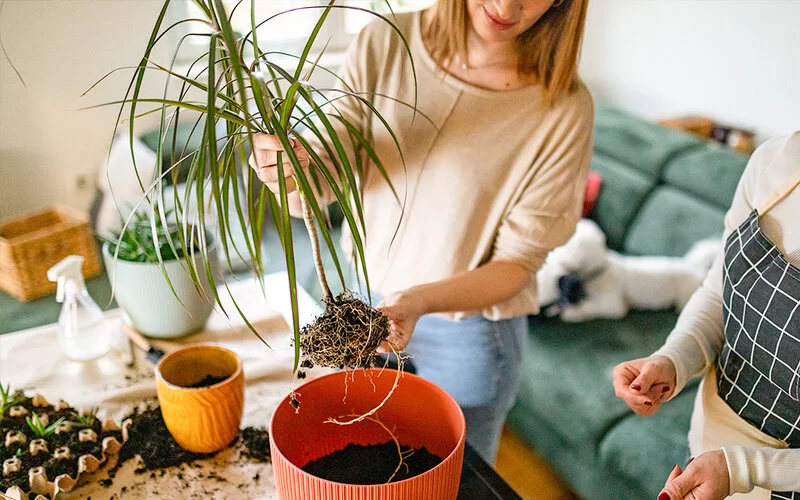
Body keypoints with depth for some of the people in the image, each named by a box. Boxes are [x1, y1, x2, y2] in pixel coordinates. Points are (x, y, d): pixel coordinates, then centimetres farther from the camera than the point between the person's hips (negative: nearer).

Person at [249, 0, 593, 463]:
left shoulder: (565, 109, -22)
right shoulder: (385, 43, -15)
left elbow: (517, 261, -16)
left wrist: (418, 300, -32)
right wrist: (289, 172, -38)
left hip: (467, 337, -2)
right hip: (368, 303, 3)